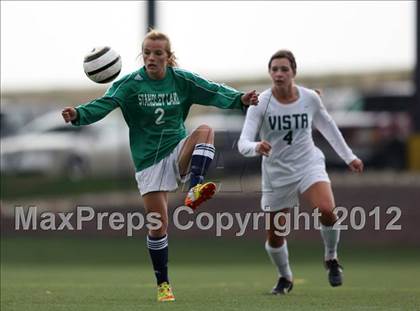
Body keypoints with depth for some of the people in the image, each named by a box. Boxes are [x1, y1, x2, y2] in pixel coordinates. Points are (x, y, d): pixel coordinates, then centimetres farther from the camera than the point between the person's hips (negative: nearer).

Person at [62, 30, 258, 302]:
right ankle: (163, 284, 13)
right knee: (158, 226, -3)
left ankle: (195, 192, -40)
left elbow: (214, 92, -8)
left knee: (205, 131, -29)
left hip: (178, 152, 1)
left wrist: (240, 99, -27)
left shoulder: (182, 80, -2)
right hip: (148, 161, -1)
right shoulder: (130, 83, -7)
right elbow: (105, 104, -19)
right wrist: (79, 114, -38)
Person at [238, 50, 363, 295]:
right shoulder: (260, 104, -15)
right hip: (276, 173, 0)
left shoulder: (310, 98, -7)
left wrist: (349, 157, 20)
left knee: (326, 210, -28)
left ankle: (332, 259, 1)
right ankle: (285, 277, 37)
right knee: (275, 237, 5)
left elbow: (327, 126, 13)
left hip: (309, 165, 0)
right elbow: (243, 143, -21)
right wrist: (256, 147, -45)